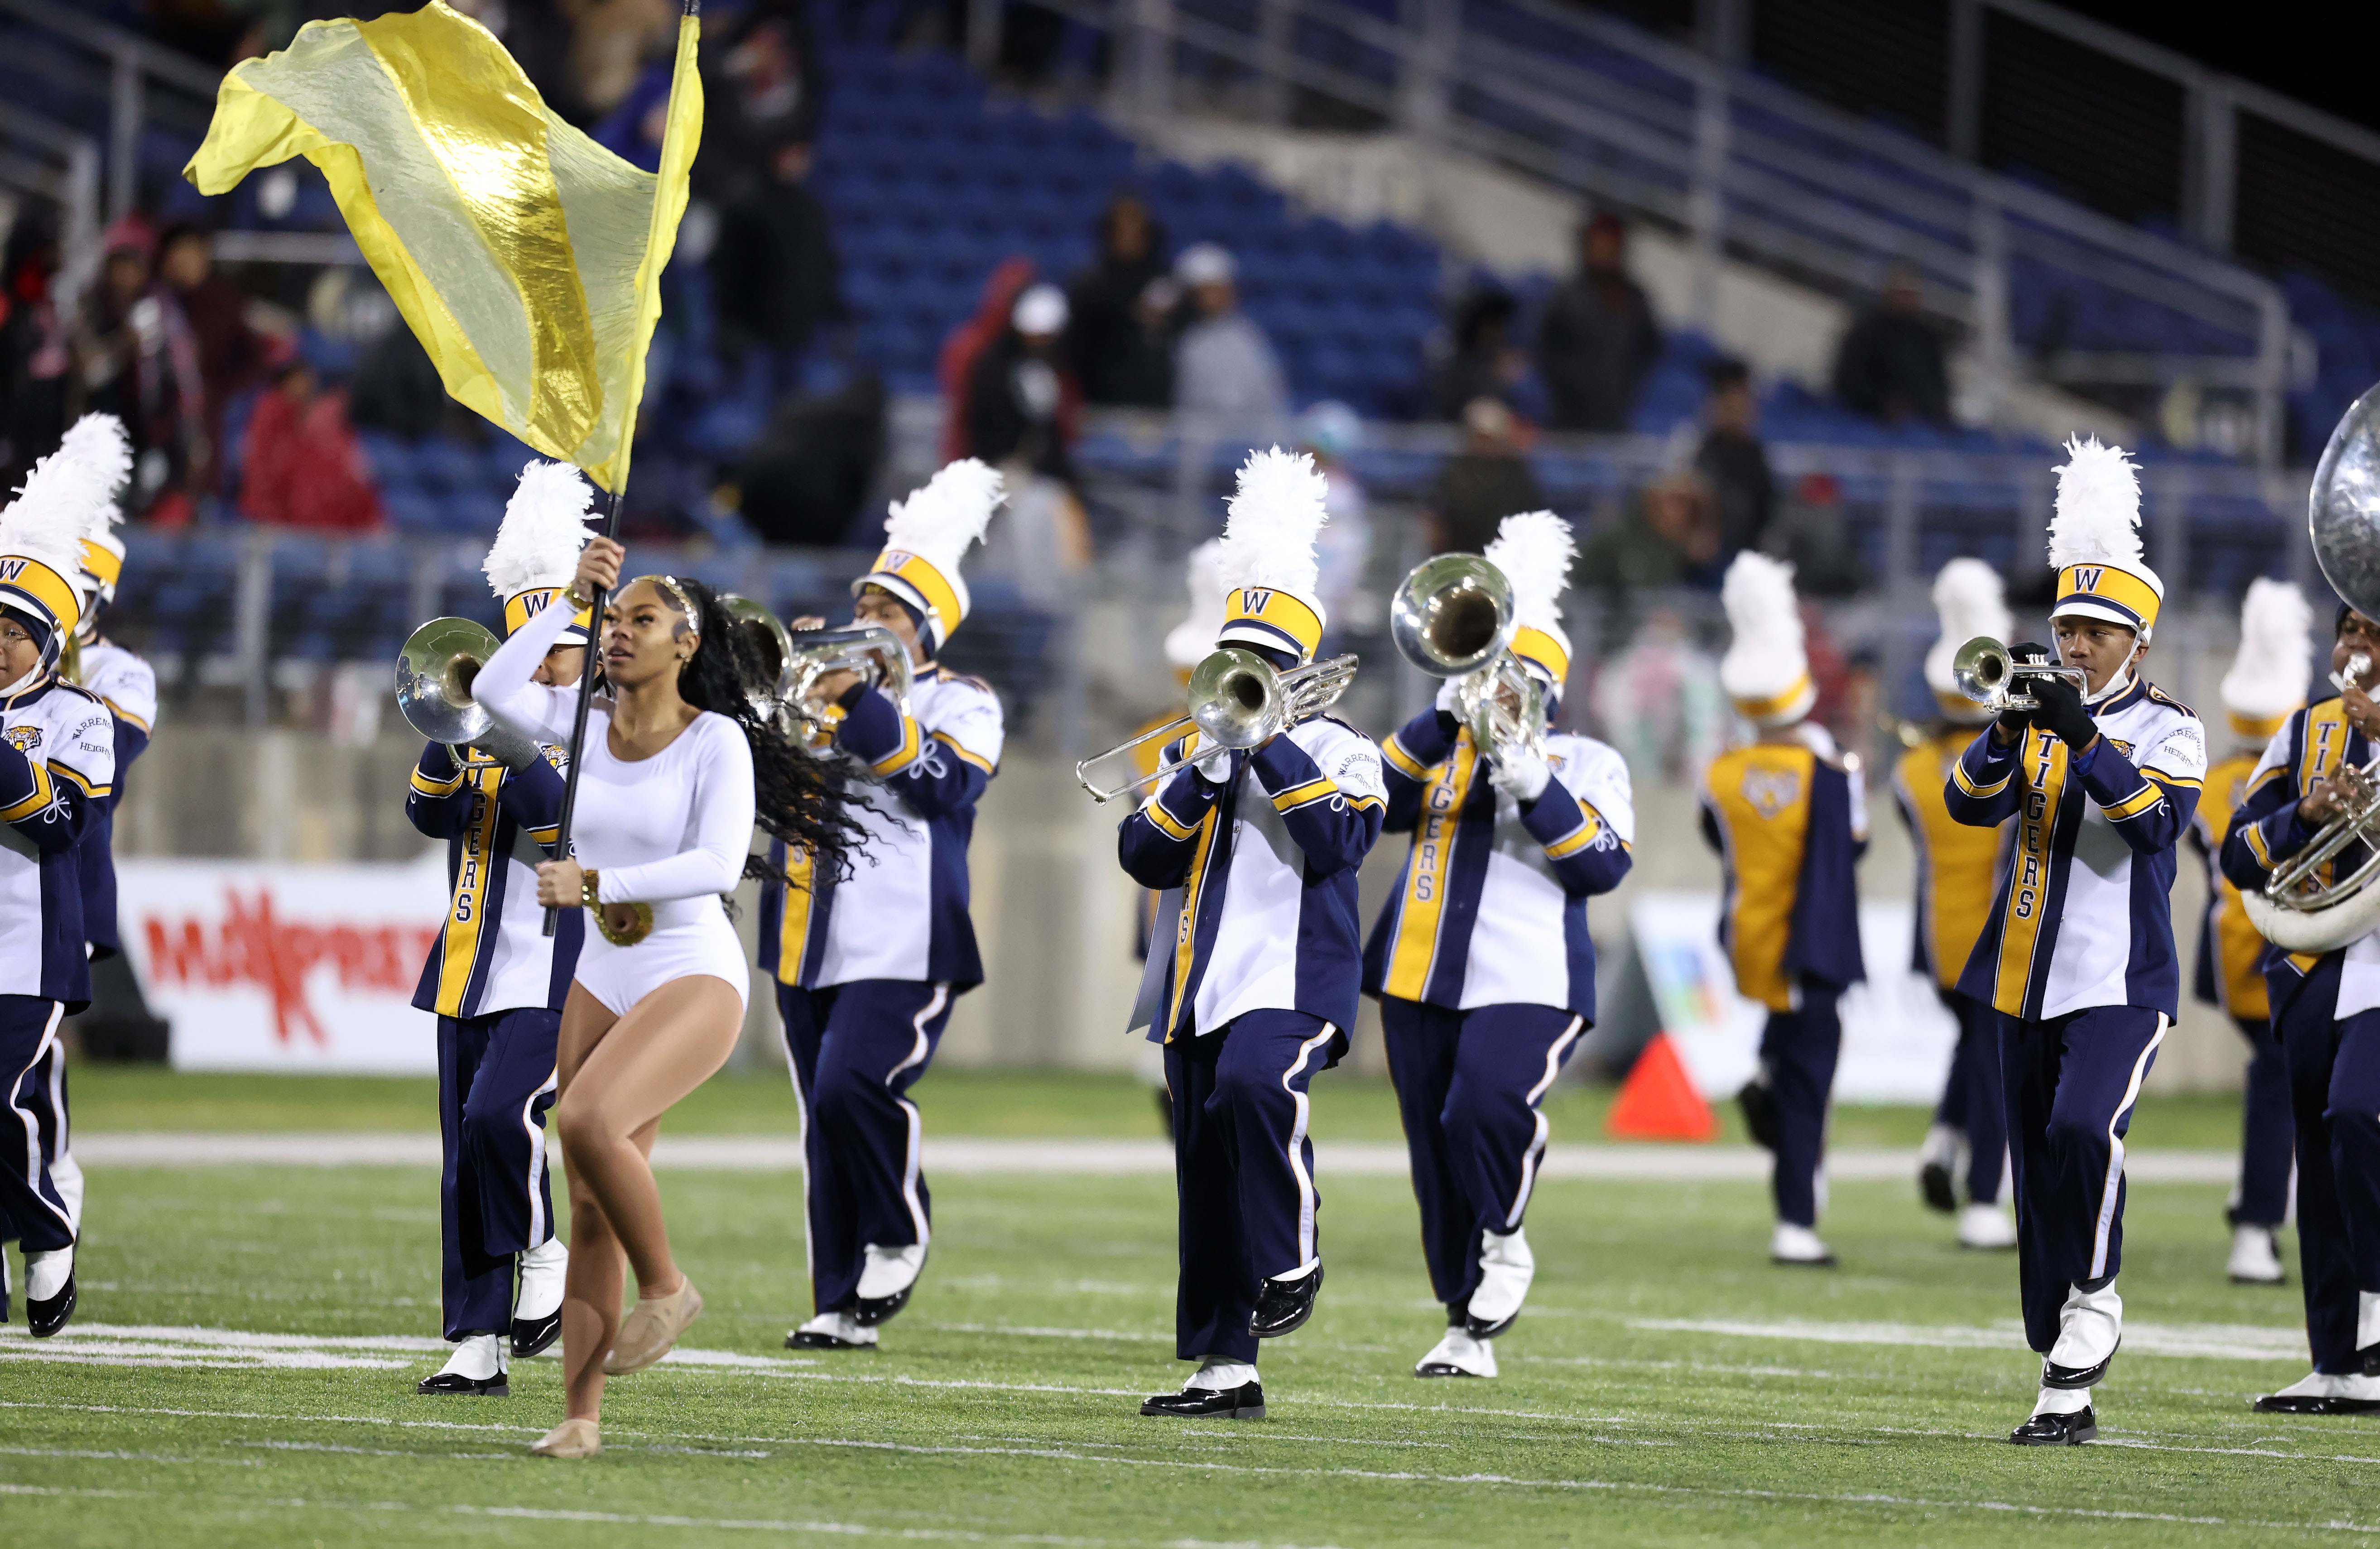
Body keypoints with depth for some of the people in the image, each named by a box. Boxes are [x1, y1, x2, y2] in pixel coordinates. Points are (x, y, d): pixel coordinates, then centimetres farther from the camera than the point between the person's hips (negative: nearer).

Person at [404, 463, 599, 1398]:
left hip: (553, 975, -6)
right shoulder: (490, 727, 14)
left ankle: (549, 1253, 0)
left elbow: (584, 831, -16)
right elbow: (433, 813, 2)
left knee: (500, 1114, -25)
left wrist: (523, 755, -25)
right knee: (466, 1159, 3)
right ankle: (477, 1347, 5)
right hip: (470, 973, 6)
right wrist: (447, 732, -14)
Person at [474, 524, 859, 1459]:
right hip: (602, 982, 6)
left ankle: (665, 1286, -8)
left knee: (588, 1122, -30)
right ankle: (582, 1416, 4)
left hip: (696, 977, -6)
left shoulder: (717, 741, -10)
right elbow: (495, 691, -13)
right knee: (591, 1210, 2)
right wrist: (573, 597, -15)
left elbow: (716, 865, -21)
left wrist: (595, 883, -27)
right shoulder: (583, 722, 4)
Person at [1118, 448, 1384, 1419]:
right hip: (1198, 987, 5)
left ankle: (1292, 1260, -15)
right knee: (1207, 1188, 4)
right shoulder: (1190, 753, 17)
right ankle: (1224, 1369, 8)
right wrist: (1205, 773, -9)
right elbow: (1146, 858, 4)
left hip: (1291, 977, -5)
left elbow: (1336, 843, -14)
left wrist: (1273, 748, -14)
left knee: (1253, 1088, -35)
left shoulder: (1337, 750, 4)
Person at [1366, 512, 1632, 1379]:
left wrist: (1535, 788, -15)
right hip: (1423, 979, 4)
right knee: (1435, 1147, 5)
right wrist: (1443, 721, -10)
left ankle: (1503, 1237, -1)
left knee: (1490, 1106, -29)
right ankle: (1466, 1330, 15)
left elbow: (1603, 864, -4)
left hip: (1527, 981, -4)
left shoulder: (1585, 765, 9)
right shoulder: (1442, 748, 17)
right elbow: (1381, 804, -1)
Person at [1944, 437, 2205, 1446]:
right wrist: (2011, 730, -18)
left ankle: (2093, 1300, -15)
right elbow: (1970, 802, -1)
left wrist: (2082, 737, -28)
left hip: (2119, 984, -5)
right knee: (2039, 1172, 8)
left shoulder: (2167, 729, -1)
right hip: (2029, 985, 5)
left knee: (2084, 1132, -30)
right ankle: (2067, 1386, 14)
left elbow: (2158, 819, -18)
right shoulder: (2037, 722, 12)